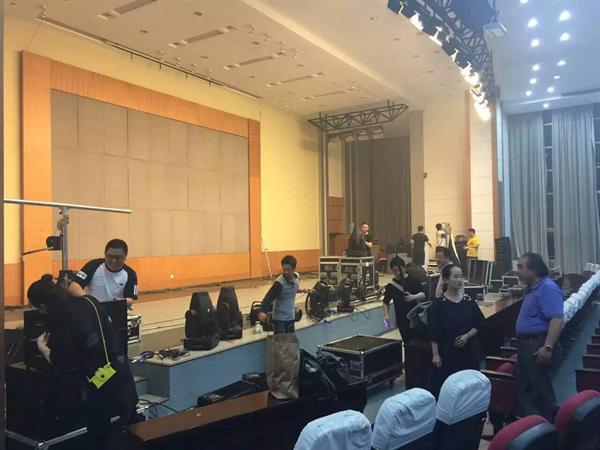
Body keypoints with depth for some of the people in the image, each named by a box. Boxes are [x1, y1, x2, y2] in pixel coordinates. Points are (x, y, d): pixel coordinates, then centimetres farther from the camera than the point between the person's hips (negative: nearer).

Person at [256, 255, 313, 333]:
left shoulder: (297, 276, -6)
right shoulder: (279, 283, -26)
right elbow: (269, 297, -36)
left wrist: (302, 290, 3)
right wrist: (262, 311, -50)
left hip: (291, 316, 6)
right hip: (279, 318, -6)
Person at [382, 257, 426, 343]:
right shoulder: (390, 286, 0)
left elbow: (424, 294, -8)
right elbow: (386, 302, 12)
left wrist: (413, 297, -28)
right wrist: (386, 315, -5)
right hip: (403, 322, 0)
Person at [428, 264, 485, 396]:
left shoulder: (469, 301, 5)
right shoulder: (438, 303, -7)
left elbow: (479, 324, 10)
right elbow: (433, 331, -8)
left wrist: (468, 335, -8)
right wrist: (435, 354, -11)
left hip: (467, 350, 4)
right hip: (446, 351, -4)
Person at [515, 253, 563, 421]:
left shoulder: (548, 288, -17)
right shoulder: (532, 288, 15)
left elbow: (557, 320, -26)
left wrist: (548, 347, -31)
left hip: (538, 346, -11)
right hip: (527, 345, 11)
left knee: (540, 391, 0)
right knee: (524, 390, 16)